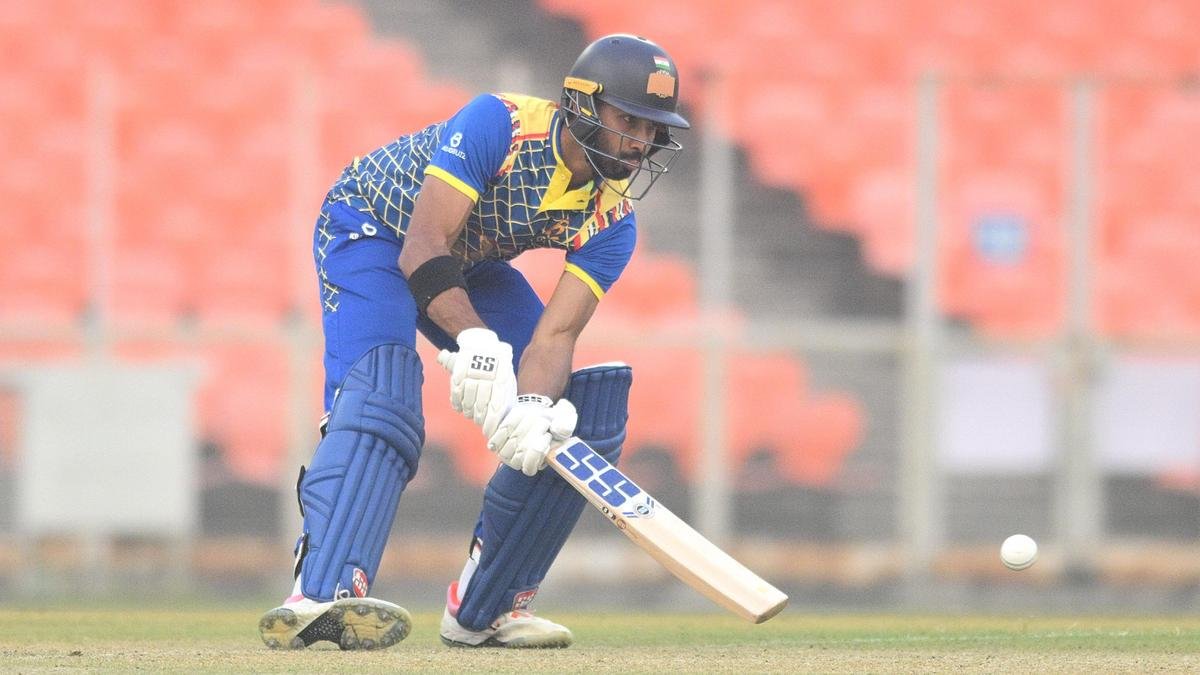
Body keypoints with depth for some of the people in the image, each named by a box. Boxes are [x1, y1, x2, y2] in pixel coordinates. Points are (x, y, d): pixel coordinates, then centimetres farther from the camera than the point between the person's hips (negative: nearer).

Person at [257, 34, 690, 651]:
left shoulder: (612, 221, -17)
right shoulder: (498, 125, -34)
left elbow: (556, 333, -24)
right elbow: (424, 249, -39)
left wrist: (534, 411, -45)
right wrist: (477, 342, -53)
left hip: (472, 265, 7)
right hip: (369, 230, -7)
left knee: (580, 416, -5)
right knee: (379, 392, -32)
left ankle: (483, 606, 4)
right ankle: (321, 594, -48)